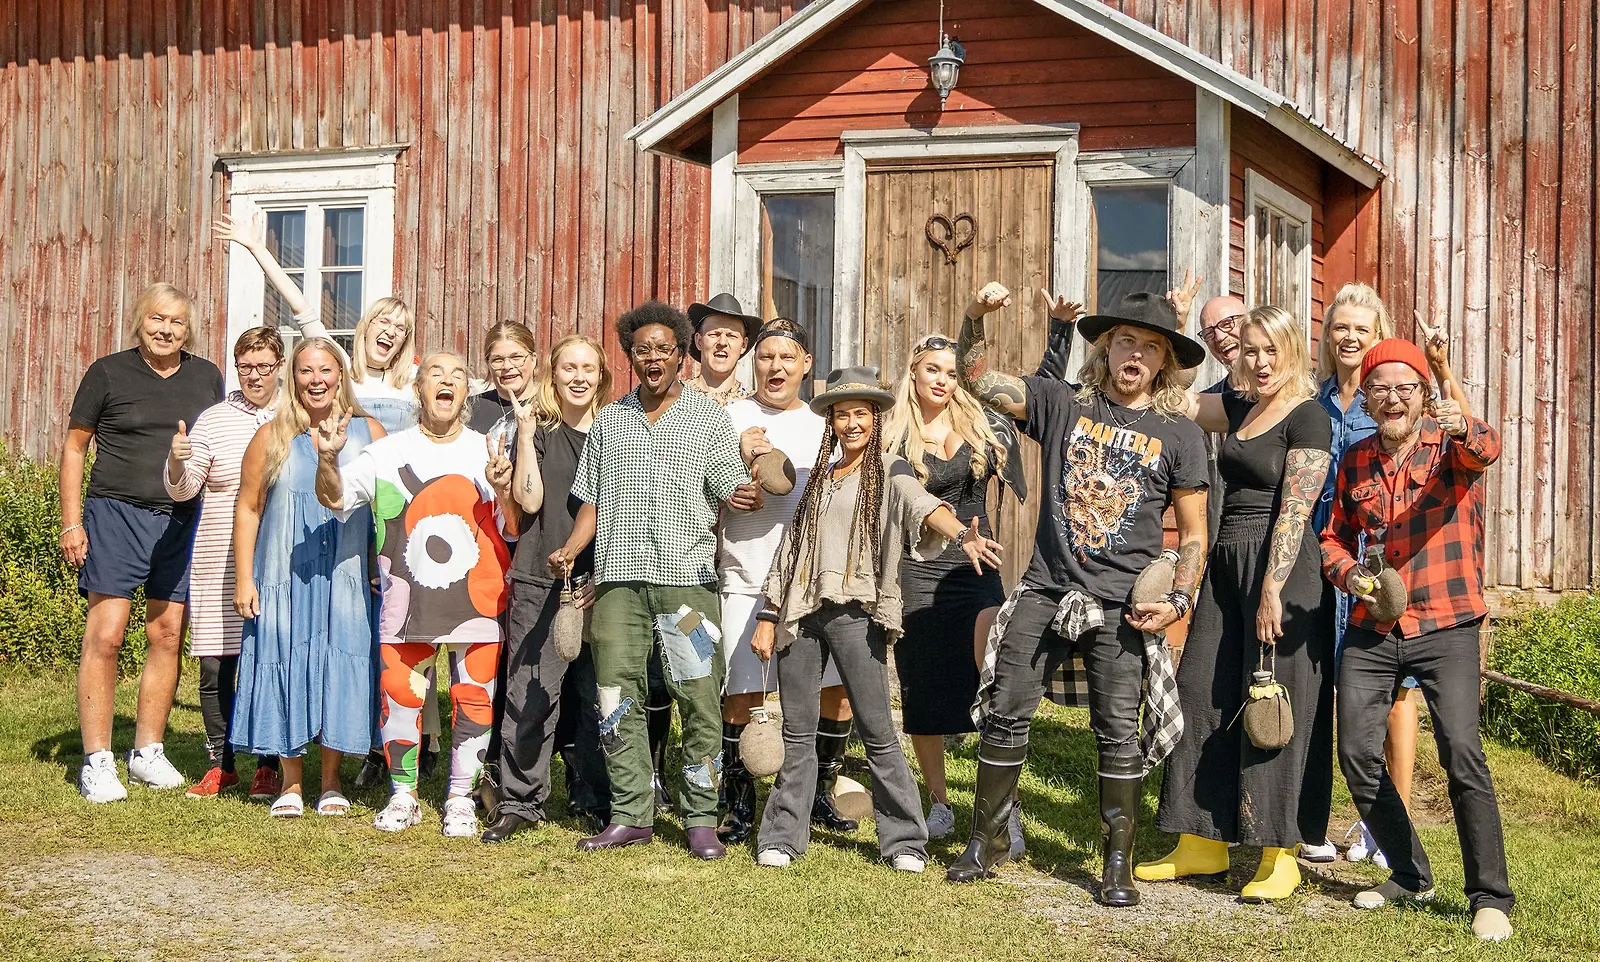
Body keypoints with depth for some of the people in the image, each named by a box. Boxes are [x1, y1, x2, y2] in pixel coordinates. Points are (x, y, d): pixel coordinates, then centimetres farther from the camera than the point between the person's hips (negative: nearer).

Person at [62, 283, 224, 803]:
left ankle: (148, 751, 17)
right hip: (116, 512, -4)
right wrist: (71, 523, -3)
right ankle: (96, 760, -2)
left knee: (167, 636, 6)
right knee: (105, 636, -8)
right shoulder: (108, 373, 0)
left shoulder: (207, 377, 10)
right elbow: (74, 446, 4)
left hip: (183, 521, 4)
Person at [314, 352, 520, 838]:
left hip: (477, 601, 0)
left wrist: (503, 489, -17)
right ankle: (402, 796, 18)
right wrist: (328, 458, -17)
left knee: (474, 699, 1)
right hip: (407, 599, 0)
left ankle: (461, 799, 15)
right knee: (400, 694, 1)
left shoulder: (489, 452, 6)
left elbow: (514, 530, 3)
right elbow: (335, 498, 2)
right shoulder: (388, 452, 6)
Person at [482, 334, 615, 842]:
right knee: (531, 693, -4)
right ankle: (520, 800, 4)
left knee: (596, 694, 4)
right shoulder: (538, 429, 7)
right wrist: (526, 431, -8)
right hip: (540, 580, -1)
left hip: (600, 582, 1)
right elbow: (530, 500, -6)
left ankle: (592, 798, 16)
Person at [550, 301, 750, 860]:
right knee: (616, 698, 2)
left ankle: (701, 819, 4)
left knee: (700, 699, -5)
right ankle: (631, 816, 11)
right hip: (618, 580, 3)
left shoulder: (709, 418, 9)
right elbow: (592, 499, 18)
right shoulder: (609, 420, 18)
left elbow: (733, 492, 1)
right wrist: (569, 550, 3)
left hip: (687, 577, -3)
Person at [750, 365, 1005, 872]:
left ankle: (904, 839, 4)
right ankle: (783, 836, 14)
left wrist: (962, 533, -41)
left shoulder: (889, 472, 2)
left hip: (855, 614, -4)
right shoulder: (819, 478, 17)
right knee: (797, 732, 6)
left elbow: (924, 505, -19)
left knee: (878, 732, -5)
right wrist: (768, 617, 14)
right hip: (801, 613, 4)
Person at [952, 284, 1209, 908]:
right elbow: (976, 377, 3)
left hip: (1121, 605, -1)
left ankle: (1118, 864, 11)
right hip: (1044, 592, 2)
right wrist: (977, 316, -14)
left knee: (1119, 733, -1)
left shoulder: (1178, 434, 3)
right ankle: (987, 840, 19)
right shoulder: (1062, 404, 5)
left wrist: (1178, 600, -7)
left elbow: (1193, 532, 6)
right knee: (1006, 713, 3)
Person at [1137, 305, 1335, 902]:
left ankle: (1281, 857, 3)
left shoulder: (1307, 416, -8)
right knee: (1203, 696, 7)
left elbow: (1295, 510, -15)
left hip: (1282, 569, -8)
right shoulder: (1240, 408, 15)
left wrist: (1272, 591, -21)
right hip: (1228, 563, 8)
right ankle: (1203, 843, 16)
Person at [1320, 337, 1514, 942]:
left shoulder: (1452, 442, -4)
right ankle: (1410, 876, 21)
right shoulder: (1355, 460, 9)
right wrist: (1348, 573, -4)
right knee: (1357, 753, 1)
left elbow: (1487, 452, -28)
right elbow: (1335, 535, 18)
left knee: (1461, 750, -16)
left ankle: (1491, 897, -5)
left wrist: (1463, 429, -51)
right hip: (1370, 630, 5)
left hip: (1444, 625, -5)